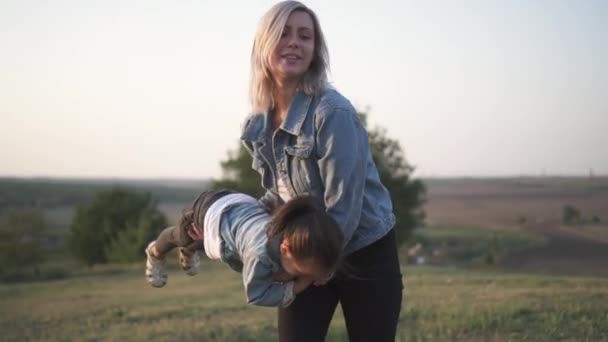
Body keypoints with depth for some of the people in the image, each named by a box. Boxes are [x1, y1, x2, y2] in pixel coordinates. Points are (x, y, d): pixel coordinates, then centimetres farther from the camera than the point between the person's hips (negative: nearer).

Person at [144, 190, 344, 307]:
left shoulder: (295, 236, -36)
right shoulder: (260, 253, -51)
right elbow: (256, 295, -36)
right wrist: (297, 286, -44)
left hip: (241, 204, 4)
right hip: (210, 210, -3)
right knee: (179, 236, 34)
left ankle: (188, 251, 73)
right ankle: (155, 254, 68)